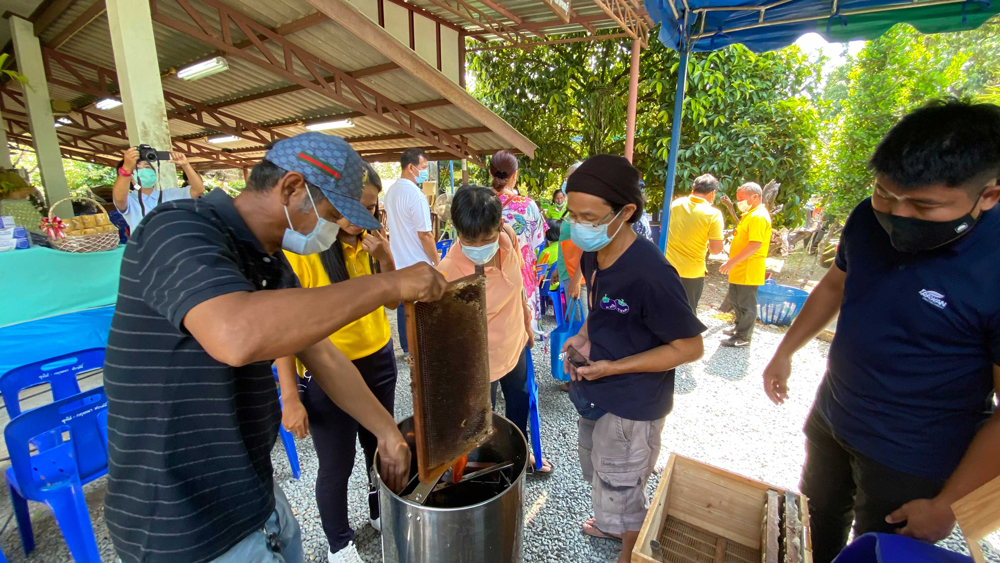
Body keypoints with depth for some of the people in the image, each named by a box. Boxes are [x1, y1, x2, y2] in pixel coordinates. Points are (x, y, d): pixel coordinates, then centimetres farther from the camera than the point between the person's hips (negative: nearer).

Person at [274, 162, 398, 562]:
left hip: (379, 362, 5)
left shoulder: (370, 242, 1)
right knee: (336, 466, 11)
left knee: (380, 446, 18)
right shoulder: (301, 250, -17)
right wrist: (290, 397, -14)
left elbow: (393, 302, 3)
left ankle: (382, 513, 48)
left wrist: (385, 259, -14)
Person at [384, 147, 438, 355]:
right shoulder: (416, 195, -20)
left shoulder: (391, 191, 7)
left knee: (403, 306, 15)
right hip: (418, 264, -8)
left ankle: (407, 347, 28)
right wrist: (437, 260, -9)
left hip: (399, 262, 8)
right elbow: (425, 235, -20)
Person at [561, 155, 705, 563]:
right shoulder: (592, 257, -5)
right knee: (597, 474, 30)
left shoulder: (649, 273, -30)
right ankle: (612, 521, 59)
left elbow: (690, 347, -22)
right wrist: (584, 337, -7)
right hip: (596, 391, 8)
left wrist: (613, 368, -24)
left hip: (632, 404, -8)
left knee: (621, 492, 15)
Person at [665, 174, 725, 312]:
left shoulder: (675, 204, 1)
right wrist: (707, 242, 7)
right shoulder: (713, 214, -12)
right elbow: (716, 249, -12)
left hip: (669, 268, 4)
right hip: (691, 272, -3)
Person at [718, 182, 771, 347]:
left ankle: (743, 337, 12)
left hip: (748, 270, -10)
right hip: (739, 269, 10)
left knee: (746, 304, 1)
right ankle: (740, 327, 37)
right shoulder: (750, 214, 15)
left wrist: (732, 261, -28)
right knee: (735, 299, 21)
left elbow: (756, 244, -27)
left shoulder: (758, 216, -18)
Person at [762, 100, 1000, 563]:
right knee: (819, 522, 27)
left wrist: (948, 504, -15)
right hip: (830, 419, 5)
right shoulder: (870, 219, -11)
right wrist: (784, 352, 9)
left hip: (910, 459, -4)